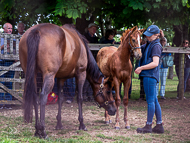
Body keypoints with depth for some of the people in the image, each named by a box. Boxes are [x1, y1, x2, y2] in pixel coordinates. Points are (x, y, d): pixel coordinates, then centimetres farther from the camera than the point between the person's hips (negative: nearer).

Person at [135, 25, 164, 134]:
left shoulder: (156, 46, -13)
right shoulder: (149, 45, 16)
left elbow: (155, 63, -21)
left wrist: (141, 68, -18)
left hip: (151, 76, -10)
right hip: (149, 76, 10)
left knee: (150, 100, -4)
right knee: (154, 100, 11)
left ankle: (148, 126, 1)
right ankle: (159, 125, 15)